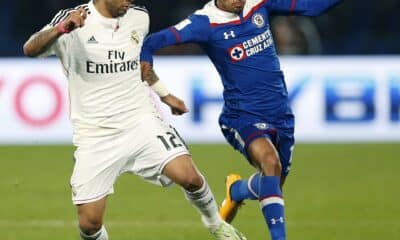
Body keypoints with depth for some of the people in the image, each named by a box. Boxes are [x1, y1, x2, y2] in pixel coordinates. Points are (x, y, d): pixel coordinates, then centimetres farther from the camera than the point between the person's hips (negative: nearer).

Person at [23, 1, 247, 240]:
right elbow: (30, 49, -28)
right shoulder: (72, 21, -11)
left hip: (142, 121, 3)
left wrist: (164, 94, 28)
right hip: (95, 137, -3)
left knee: (188, 176, -18)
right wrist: (60, 29, -46)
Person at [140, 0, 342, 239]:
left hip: (280, 115, 6)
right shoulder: (205, 22, -15)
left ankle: (237, 189, 50)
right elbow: (157, 40, -26)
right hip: (242, 118, -6)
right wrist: (145, 59, -47)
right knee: (270, 161, -32)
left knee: (272, 184, 16)